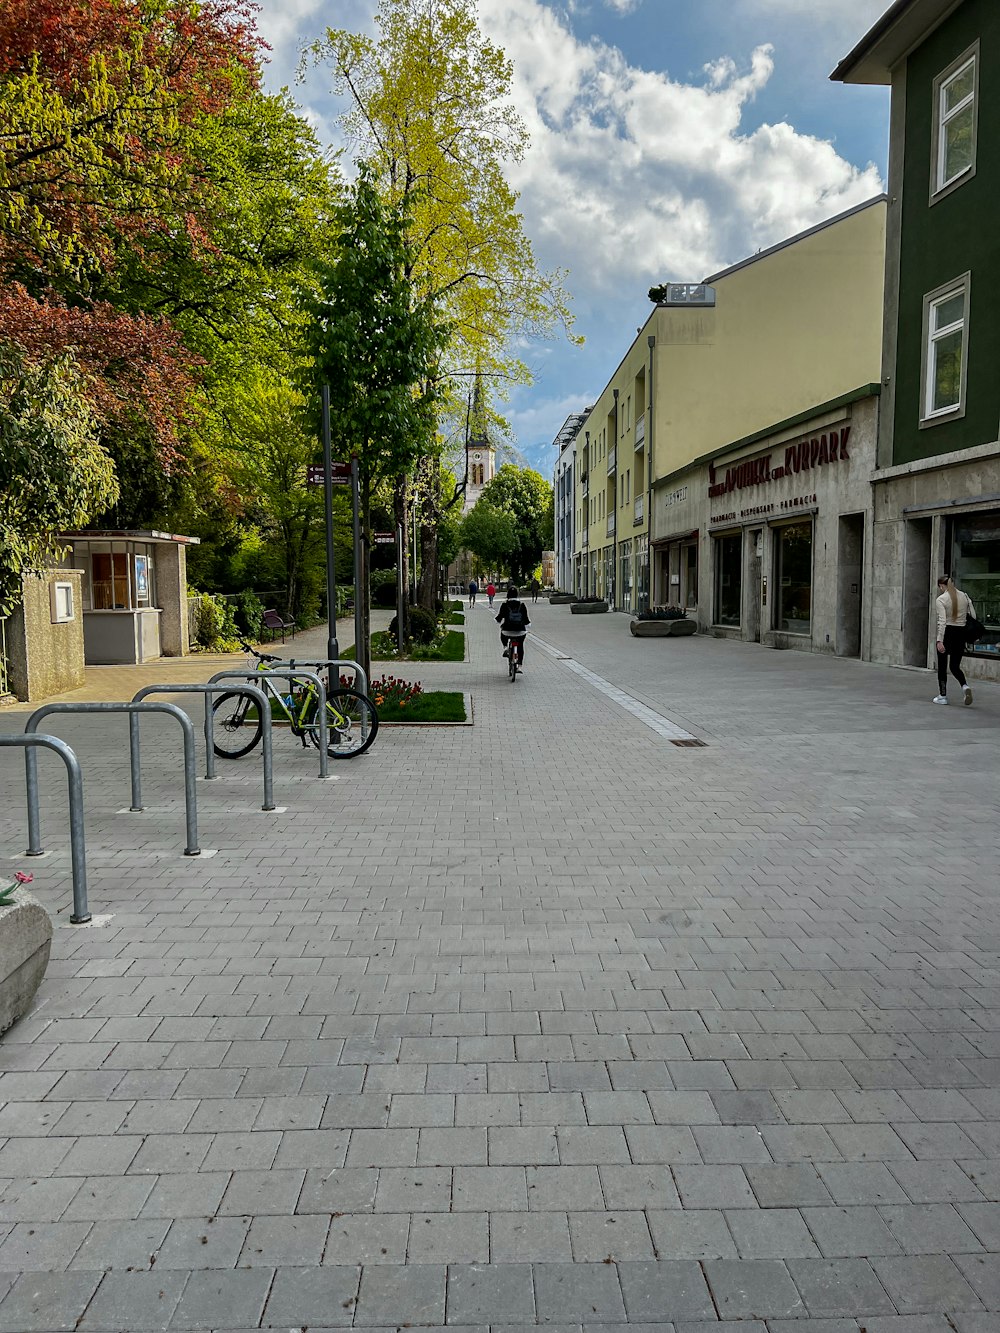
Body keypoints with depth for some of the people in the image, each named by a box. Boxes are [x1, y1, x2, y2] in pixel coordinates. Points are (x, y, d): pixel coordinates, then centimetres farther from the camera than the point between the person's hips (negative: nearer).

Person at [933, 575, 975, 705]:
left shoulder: (941, 600, -11)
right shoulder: (964, 596, 6)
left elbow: (942, 621, -18)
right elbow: (973, 616, 7)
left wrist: (940, 640, -20)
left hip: (947, 632, -5)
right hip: (961, 633, 5)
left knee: (942, 666, 9)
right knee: (955, 666, 15)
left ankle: (942, 696, 12)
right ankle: (965, 686, -12)